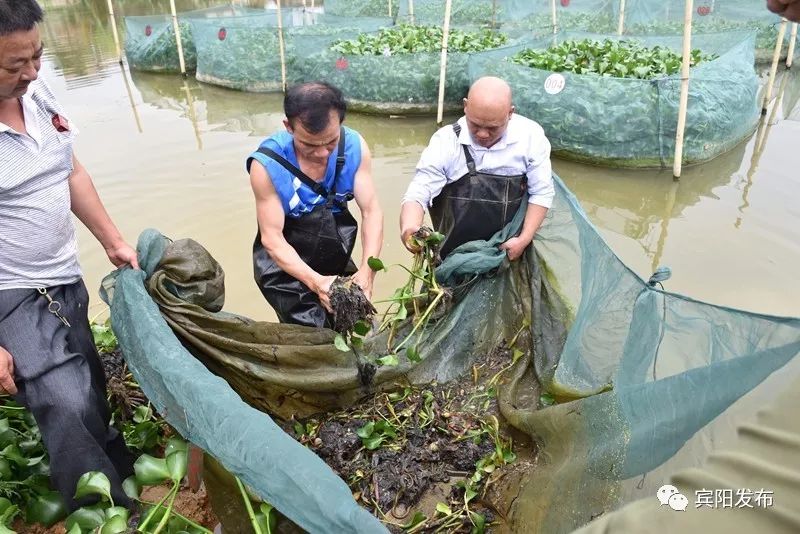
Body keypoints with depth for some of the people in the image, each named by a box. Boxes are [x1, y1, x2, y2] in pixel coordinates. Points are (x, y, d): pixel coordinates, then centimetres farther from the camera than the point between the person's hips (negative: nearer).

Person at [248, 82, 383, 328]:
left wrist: (367, 272, -29)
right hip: (285, 264, -3)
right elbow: (272, 238, -21)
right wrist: (315, 282, -33)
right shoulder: (267, 164, -25)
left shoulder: (354, 146, -17)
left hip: (337, 261, 4)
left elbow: (371, 211, -16)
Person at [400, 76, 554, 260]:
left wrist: (524, 240, -13)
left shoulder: (531, 135, -13)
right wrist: (409, 230, -39)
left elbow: (541, 192, -4)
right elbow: (417, 195, -18)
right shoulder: (445, 141, -16)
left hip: (509, 252, 1)